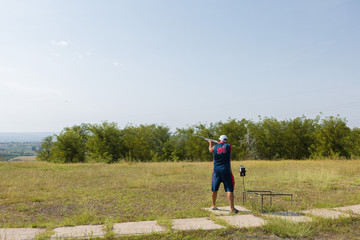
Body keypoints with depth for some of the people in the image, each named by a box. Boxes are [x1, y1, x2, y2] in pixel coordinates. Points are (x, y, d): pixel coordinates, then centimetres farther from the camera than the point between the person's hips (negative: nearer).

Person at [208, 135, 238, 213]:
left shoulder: (215, 147, 1)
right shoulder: (228, 146, -4)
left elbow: (210, 150, 24)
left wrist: (210, 143, 44)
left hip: (216, 171, 3)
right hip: (226, 171, -2)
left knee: (214, 189, 15)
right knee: (229, 190, -2)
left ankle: (213, 205, 28)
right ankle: (232, 208, -7)